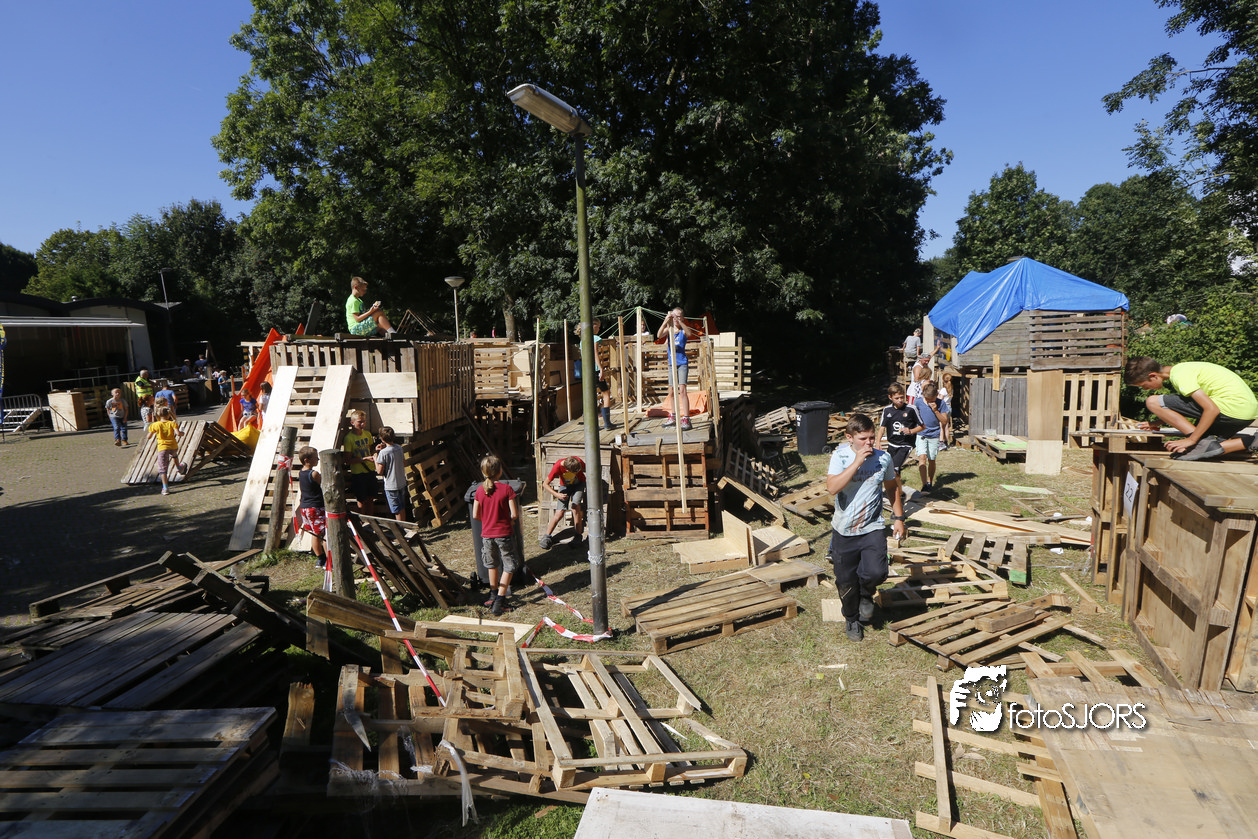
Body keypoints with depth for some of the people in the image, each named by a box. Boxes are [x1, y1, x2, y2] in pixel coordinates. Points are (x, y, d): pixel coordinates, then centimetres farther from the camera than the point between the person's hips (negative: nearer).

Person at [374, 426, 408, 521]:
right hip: (402, 483, 7)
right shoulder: (399, 448, 0)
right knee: (402, 507, 18)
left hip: (391, 486, -7)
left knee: (397, 510, 4)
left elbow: (380, 471, -16)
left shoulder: (383, 453, -20)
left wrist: (375, 458, -3)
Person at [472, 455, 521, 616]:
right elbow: (514, 514, -15)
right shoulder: (506, 489, -14)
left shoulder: (480, 490, -3)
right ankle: (499, 600, 2)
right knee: (509, 566, 8)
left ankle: (494, 594, 37)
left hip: (487, 534, 4)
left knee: (491, 565, 23)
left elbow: (475, 515, 0)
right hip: (504, 533, -4)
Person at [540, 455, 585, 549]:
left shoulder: (577, 461, -31)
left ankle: (578, 536, -12)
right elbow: (546, 484, -19)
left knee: (575, 506, -24)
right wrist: (557, 494, -32)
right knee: (559, 513, -10)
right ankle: (547, 536, 9)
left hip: (579, 483, 0)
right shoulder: (557, 467, -32)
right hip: (565, 485, 0)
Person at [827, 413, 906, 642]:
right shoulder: (840, 457, -9)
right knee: (846, 582, 9)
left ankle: (867, 595, 17)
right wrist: (857, 462, -26)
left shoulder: (884, 458, -2)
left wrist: (898, 518, 14)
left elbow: (892, 488, 16)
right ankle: (852, 620, 37)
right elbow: (832, 487, -26)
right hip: (844, 531, -1)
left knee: (875, 573, -20)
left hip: (873, 529, 1)